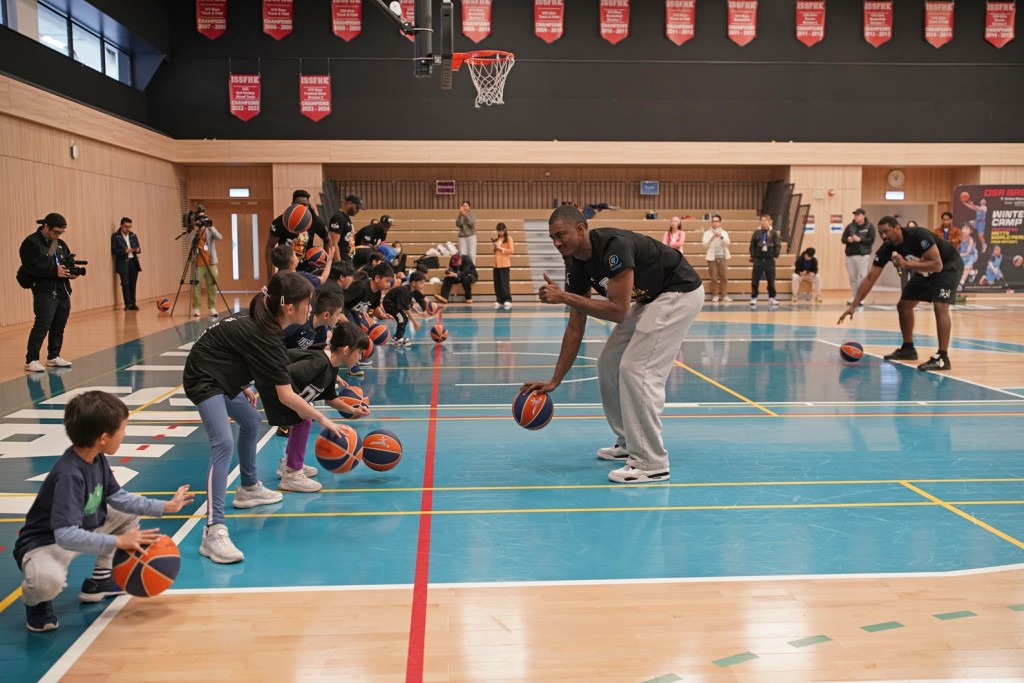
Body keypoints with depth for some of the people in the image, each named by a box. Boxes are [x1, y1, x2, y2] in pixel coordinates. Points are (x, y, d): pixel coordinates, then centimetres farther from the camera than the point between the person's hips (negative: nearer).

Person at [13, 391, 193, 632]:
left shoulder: (96, 458, -7)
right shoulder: (69, 476, -34)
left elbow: (116, 496, 7)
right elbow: (66, 535, -38)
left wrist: (164, 506, 3)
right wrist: (117, 541, -38)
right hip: (45, 543, -9)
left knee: (129, 514, 11)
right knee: (48, 580, -39)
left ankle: (98, 582, 19)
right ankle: (35, 601, 0)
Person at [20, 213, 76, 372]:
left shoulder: (61, 244, 17)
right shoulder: (31, 243, -6)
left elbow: (69, 261, 20)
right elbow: (31, 267, -16)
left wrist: (71, 272, -4)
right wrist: (55, 272, -22)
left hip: (63, 291, 7)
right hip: (45, 291, -7)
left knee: (59, 326, 11)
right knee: (42, 325, -13)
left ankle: (53, 357, 22)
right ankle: (31, 360, -8)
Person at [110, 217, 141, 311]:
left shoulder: (133, 236, 13)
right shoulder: (115, 236, -1)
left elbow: (138, 248, 14)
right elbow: (113, 250, -8)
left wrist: (138, 250, -9)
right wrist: (125, 251, -21)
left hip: (133, 262, 4)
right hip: (123, 263, -4)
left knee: (133, 284, 3)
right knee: (125, 284, -8)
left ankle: (133, 304, 9)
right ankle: (128, 304, -3)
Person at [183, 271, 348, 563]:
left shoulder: (262, 324, 0)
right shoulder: (264, 336, -27)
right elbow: (286, 396, -29)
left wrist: (243, 386, 14)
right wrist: (323, 420, -22)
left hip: (223, 378, 11)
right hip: (204, 380, -11)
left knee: (251, 422, 25)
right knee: (223, 444, -24)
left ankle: (249, 489, 44)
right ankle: (214, 530, -31)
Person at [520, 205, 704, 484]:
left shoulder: (614, 246, -31)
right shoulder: (576, 266, -5)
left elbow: (618, 311, -33)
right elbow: (575, 329, -1)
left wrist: (564, 298, -33)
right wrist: (554, 381, -4)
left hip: (680, 293, -9)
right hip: (649, 298, 9)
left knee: (636, 369, -17)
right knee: (608, 365, 10)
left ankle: (651, 464, -9)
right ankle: (628, 442, 24)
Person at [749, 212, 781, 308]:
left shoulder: (773, 233, 0)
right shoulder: (757, 233, 2)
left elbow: (778, 245, 0)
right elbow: (752, 245, 4)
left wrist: (776, 254, -10)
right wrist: (752, 255, -5)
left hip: (769, 260, 0)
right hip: (758, 260, 1)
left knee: (771, 280, 7)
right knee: (755, 280, 0)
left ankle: (772, 298, 19)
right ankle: (753, 298, 9)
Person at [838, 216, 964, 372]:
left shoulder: (919, 235, -34)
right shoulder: (886, 249, -16)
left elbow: (937, 265, -37)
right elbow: (869, 279, -15)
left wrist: (906, 264, -43)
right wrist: (853, 306, -21)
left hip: (948, 266, -7)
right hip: (925, 270, 8)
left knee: (940, 307, -25)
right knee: (903, 305, 7)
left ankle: (942, 357, -26)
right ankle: (908, 349, 24)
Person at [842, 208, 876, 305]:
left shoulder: (869, 226, -1)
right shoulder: (850, 226, 9)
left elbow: (871, 240, -8)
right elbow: (843, 239, 9)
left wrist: (860, 239, -19)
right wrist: (848, 240, -13)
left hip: (863, 255, -4)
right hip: (850, 255, 4)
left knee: (862, 277, -8)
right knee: (852, 278, 8)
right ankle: (854, 298, 15)